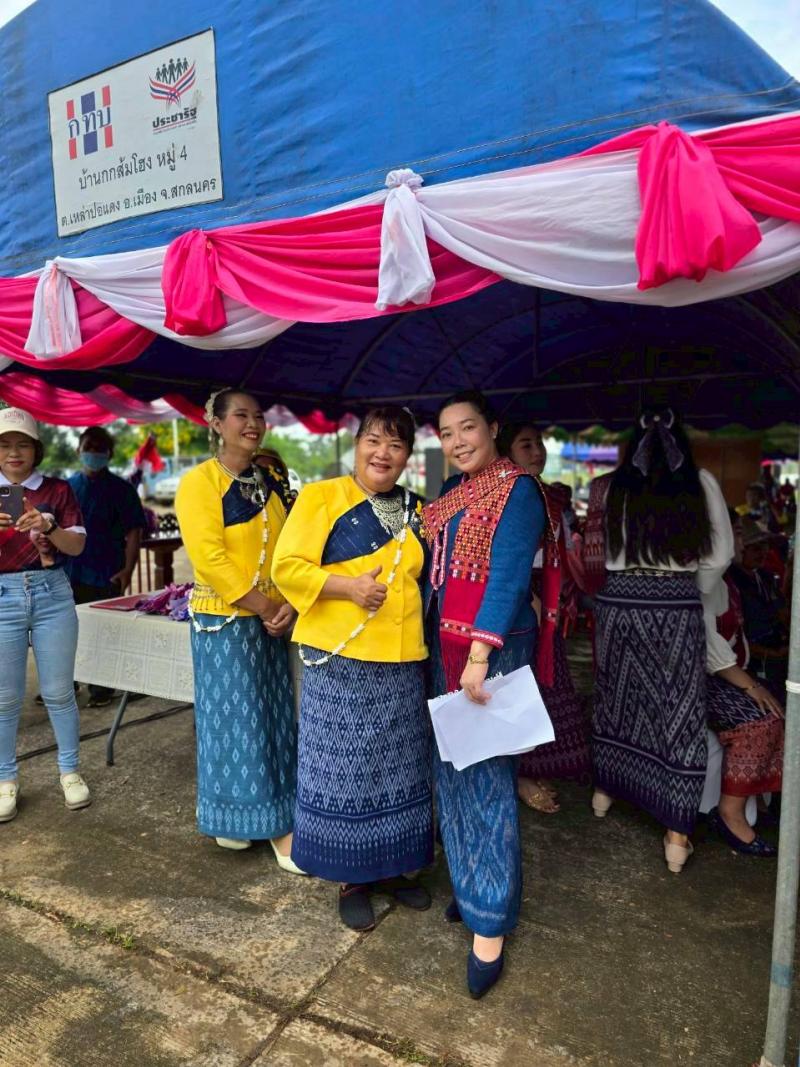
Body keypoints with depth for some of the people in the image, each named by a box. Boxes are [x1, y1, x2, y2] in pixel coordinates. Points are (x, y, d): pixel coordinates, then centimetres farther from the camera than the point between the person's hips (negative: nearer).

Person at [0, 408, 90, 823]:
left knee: (58, 691, 5)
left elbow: (77, 546, 0)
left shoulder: (57, 489, 4)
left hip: (52, 594, 0)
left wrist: (48, 527, -20)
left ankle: (70, 771, 20)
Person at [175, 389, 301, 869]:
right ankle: (278, 827, 13)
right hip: (225, 619, -6)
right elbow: (209, 557, -17)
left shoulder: (272, 483, 11)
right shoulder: (200, 481, -9)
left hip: (271, 621, 7)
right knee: (236, 717, 2)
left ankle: (269, 816, 28)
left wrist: (289, 605, -5)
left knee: (272, 716, 12)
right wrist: (263, 607, -16)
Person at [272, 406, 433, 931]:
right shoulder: (322, 497, -6)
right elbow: (288, 567, -10)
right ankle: (350, 879, 26)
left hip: (402, 660, 6)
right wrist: (348, 586, -20)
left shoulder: (415, 511, 10)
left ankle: (390, 867, 35)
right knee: (344, 769, 6)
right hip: (340, 657, -5)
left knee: (397, 768, 16)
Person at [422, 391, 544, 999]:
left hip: (494, 647, -7)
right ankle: (470, 884, 33)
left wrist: (480, 654, -25)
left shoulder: (517, 490, -9)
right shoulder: (451, 492, 13)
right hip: (444, 644, 8)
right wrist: (447, 645, 8)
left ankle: (489, 926, 11)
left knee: (486, 777, -2)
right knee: (450, 770, 14)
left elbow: (509, 577, -18)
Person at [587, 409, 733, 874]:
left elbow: (596, 553, 0)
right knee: (678, 707, 5)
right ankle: (677, 834, 10)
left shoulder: (612, 487, 2)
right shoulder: (701, 483, 1)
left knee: (618, 695, 19)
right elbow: (720, 555, 1)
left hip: (619, 600, 2)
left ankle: (606, 789, 37)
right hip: (678, 604, -1)